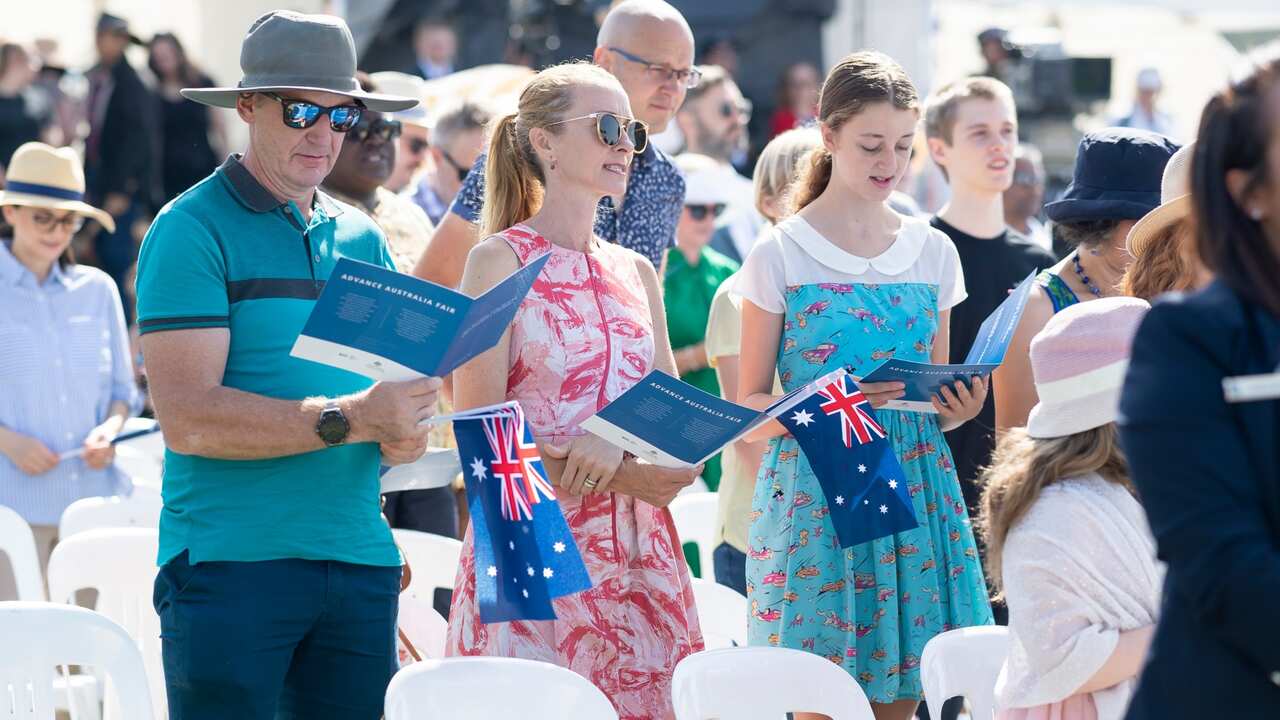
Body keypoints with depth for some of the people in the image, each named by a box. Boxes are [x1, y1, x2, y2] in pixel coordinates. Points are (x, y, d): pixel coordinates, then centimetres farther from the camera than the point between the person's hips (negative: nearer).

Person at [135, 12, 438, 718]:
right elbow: (188, 417, -15)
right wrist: (349, 419, -21)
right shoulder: (191, 230, -5)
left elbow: (401, 388, 19)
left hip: (360, 559, 6)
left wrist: (403, 433, -6)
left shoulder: (362, 240, 16)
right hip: (229, 562, -6)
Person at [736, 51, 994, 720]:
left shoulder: (934, 253, 11)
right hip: (816, 499, -4)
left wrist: (958, 407, -4)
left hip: (916, 491, 4)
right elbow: (747, 408, -1)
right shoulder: (781, 256, -2)